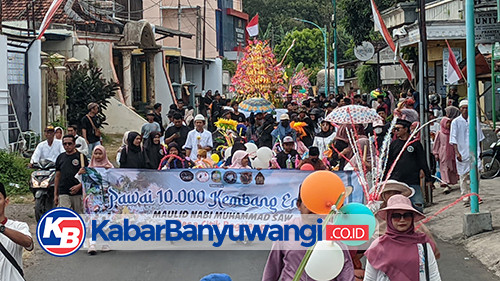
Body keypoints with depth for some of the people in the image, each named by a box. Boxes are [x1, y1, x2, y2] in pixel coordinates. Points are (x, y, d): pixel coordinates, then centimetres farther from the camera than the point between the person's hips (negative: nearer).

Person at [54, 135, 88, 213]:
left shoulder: (81, 156, 3)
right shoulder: (60, 157, 14)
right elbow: (57, 176, 18)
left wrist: (79, 186, -16)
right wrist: (55, 194, 14)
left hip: (78, 193, -2)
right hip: (63, 193, 2)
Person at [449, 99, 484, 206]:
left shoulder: (475, 120, 7)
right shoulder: (455, 122, 0)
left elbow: (479, 137, 17)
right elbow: (453, 139, -3)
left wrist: (480, 151, 16)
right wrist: (457, 152, -12)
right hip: (462, 153, -1)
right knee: (463, 176, 2)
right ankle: (465, 197, 10)